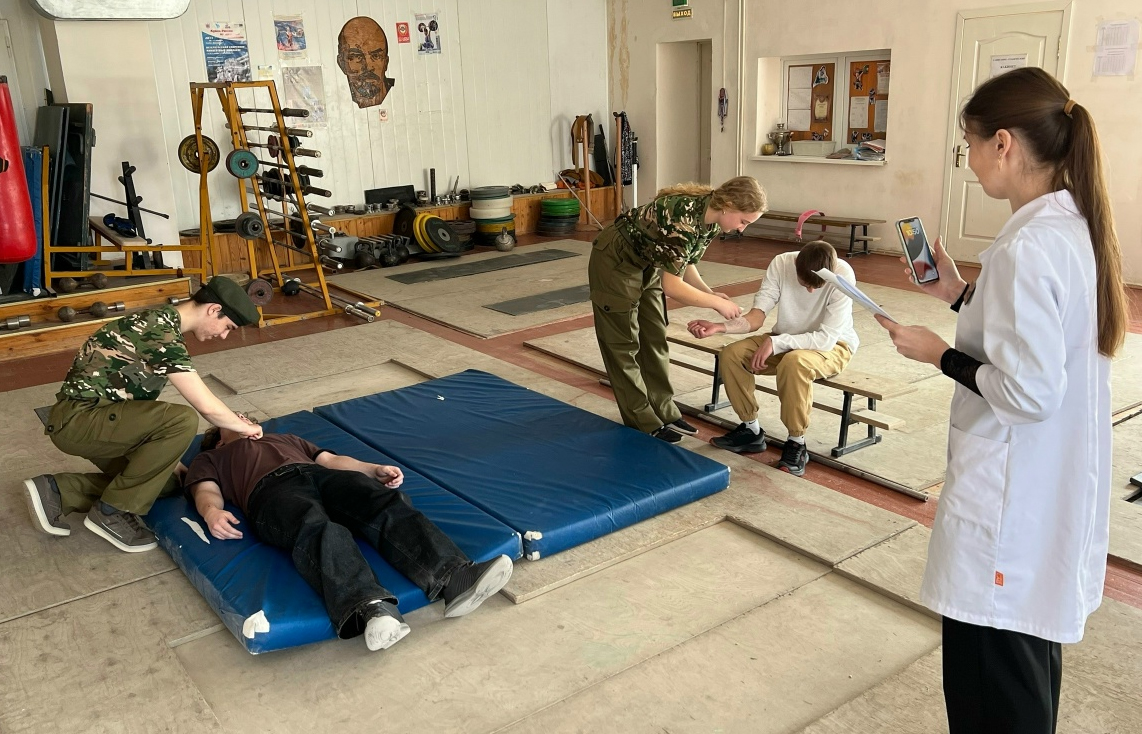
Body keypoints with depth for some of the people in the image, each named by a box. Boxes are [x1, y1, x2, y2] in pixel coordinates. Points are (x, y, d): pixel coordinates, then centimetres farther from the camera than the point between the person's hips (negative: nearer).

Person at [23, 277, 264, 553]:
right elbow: (206, 406, -22)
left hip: (85, 416, 10)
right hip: (77, 419, -10)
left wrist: (169, 458, 14)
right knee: (183, 421, -26)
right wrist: (246, 427, -3)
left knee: (166, 480, 10)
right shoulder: (163, 333, -20)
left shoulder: (161, 321, 11)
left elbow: (143, 399, 15)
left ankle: (58, 491, 10)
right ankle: (111, 511, -11)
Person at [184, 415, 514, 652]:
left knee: (390, 503, -30)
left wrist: (376, 469, 11)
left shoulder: (287, 438, 47)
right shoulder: (209, 459, 38)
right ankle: (369, 609, -65)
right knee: (317, 526, -40)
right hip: (271, 489, -4)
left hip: (321, 475, 4)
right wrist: (212, 512, -10)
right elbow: (206, 492, 17)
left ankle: (453, 579, -53)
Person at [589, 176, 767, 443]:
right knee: (624, 344, 1)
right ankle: (643, 425, 9)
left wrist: (710, 293, -10)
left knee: (655, 339, 11)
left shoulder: (710, 218, -8)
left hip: (647, 265, 9)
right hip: (615, 262, -9)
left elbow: (685, 264, 5)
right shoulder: (684, 217, -34)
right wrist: (717, 303, -24)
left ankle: (663, 413, 20)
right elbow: (671, 284, -33)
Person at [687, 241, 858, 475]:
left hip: (833, 345, -4)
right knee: (731, 355, -18)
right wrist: (720, 327, -33)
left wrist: (776, 343, -33)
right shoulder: (781, 263, -18)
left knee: (794, 362, -37)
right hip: (787, 340, 4)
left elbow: (826, 339, -28)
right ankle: (751, 430, 1)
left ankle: (796, 443, -18)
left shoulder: (843, 275, -27)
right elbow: (757, 315, -16)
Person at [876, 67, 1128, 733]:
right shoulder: (1075, 225, 5)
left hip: (1013, 497, -10)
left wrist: (938, 354, -12)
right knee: (1031, 644, 26)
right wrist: (959, 293, 10)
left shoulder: (1027, 246, -24)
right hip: (1055, 486, 10)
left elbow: (1028, 392, -25)